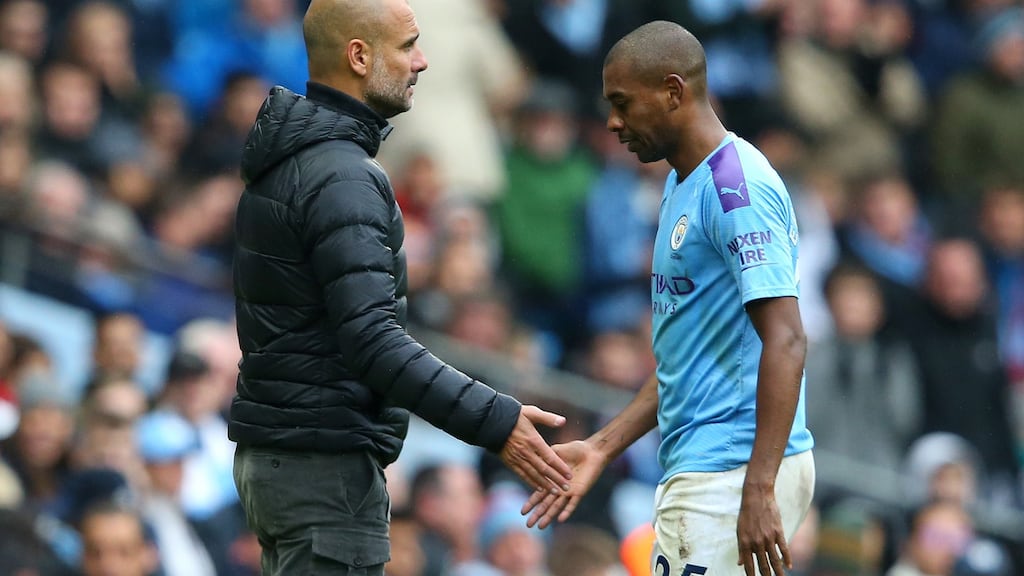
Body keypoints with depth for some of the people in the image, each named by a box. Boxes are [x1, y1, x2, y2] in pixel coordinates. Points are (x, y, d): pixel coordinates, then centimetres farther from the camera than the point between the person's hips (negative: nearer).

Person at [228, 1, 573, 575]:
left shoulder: (290, 159, 15)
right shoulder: (340, 177, -18)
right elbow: (373, 340, -25)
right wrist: (494, 420, -27)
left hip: (273, 454, 11)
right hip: (324, 463, -11)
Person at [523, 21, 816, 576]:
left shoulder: (737, 188, -14)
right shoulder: (682, 186, 18)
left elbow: (785, 342, -20)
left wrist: (759, 489, -26)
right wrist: (603, 446, 18)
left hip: (734, 474, -10)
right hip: (695, 469, 10)